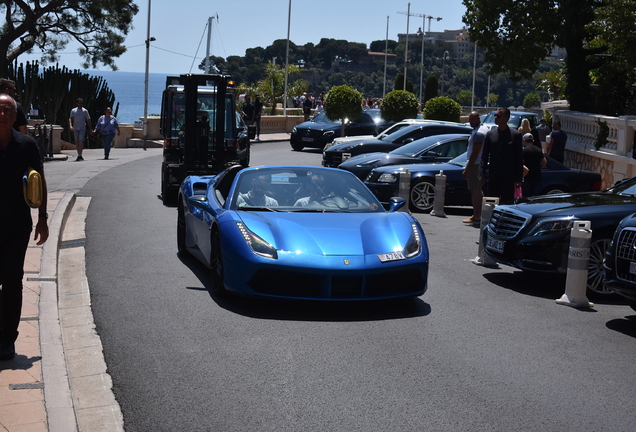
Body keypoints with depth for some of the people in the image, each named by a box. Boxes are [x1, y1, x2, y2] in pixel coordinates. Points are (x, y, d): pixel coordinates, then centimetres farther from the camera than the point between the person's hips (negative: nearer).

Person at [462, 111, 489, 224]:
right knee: (478, 190, 18)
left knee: (474, 190, -8)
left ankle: (476, 217, -8)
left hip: (475, 164, -11)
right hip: (481, 164, 11)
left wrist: (467, 169, -21)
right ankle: (479, 214, 25)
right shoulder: (485, 129, 14)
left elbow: (475, 153, -23)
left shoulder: (478, 133, -19)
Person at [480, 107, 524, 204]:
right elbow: (484, 156, 8)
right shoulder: (490, 134, 7)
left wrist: (519, 179, -4)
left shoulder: (515, 135, 0)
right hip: (493, 177, 3)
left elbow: (519, 159, 0)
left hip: (508, 179, -2)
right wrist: (481, 175, -1)